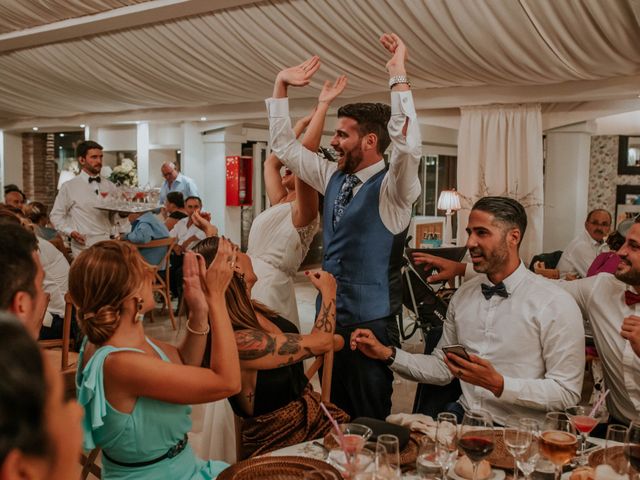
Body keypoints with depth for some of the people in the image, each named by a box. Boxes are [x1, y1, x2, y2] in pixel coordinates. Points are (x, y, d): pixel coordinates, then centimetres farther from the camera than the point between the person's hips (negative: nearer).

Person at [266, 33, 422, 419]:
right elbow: (284, 145, 14)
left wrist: (399, 76, -32)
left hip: (371, 323, -7)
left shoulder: (392, 188, -12)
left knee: (370, 421, 4)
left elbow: (408, 145, -33)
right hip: (329, 318, 7)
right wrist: (281, 85, 7)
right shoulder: (333, 178, 8)